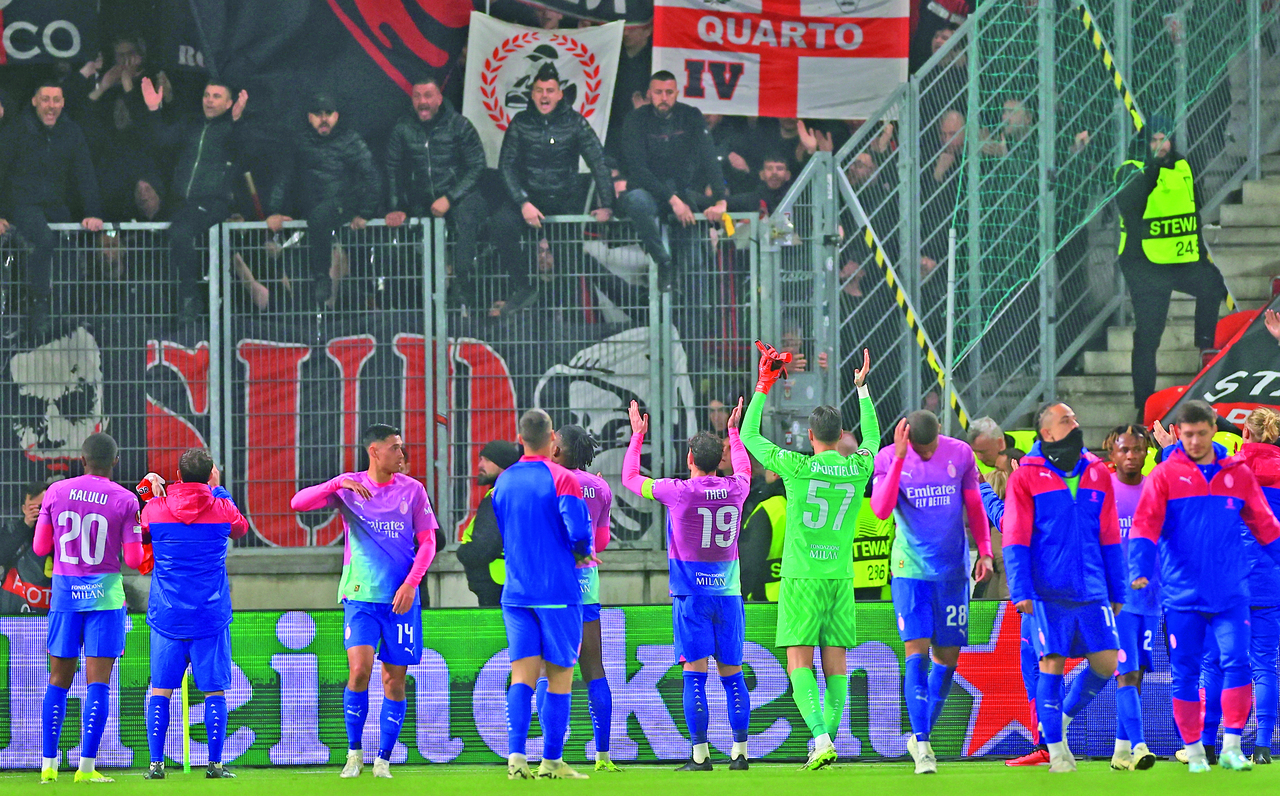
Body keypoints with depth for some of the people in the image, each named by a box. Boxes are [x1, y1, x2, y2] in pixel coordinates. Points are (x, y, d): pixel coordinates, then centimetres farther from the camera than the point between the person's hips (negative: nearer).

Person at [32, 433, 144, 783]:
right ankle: (87, 766, -9)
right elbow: (134, 559, -7)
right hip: (105, 596, -3)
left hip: (65, 594, 3)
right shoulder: (125, 501, -6)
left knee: (58, 679, 11)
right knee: (98, 682, -2)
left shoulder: (56, 492, 1)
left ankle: (48, 764, 9)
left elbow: (40, 548, 6)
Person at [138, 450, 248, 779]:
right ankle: (214, 764, 0)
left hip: (166, 616, 1)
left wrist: (149, 489, 22)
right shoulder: (221, 508, -4)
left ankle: (156, 764, 0)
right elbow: (240, 527, 20)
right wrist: (218, 489, 28)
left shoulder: (155, 508, -3)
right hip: (211, 616, -1)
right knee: (215, 691, 5)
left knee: (160, 691, 6)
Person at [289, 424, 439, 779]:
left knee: (394, 681, 1)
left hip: (400, 599, 2)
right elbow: (298, 503, -8)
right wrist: (338, 485, -22)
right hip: (360, 596, -2)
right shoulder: (348, 487, 1)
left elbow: (427, 541, 5)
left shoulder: (412, 490, 4)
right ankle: (354, 753, 0)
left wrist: (411, 583, -9)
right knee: (359, 670, -16)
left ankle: (383, 759, 12)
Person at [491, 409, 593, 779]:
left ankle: (516, 755, -15)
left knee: (523, 675, 1)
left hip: (516, 592, 4)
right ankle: (552, 761, 6)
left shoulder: (503, 482, 9)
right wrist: (582, 553, 3)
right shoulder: (561, 478, -9)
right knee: (559, 676, 5)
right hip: (558, 592, -4)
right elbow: (579, 530, -18)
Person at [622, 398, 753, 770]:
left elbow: (630, 479, 6)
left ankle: (700, 754, -8)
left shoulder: (679, 492, -10)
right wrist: (734, 431, 41)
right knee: (732, 674, 6)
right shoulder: (735, 489, 1)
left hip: (691, 595, -3)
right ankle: (739, 751, 4)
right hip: (728, 593, 3)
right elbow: (744, 468, 28)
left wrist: (637, 436, 17)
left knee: (695, 675, -4)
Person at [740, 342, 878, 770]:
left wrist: (764, 385, 15)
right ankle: (826, 743, 4)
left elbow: (749, 436, 5)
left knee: (799, 663, -6)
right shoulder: (858, 469, 2)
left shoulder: (798, 467, -9)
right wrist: (863, 388, 37)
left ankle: (820, 738, -23)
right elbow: (872, 437, 26)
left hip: (802, 575, -4)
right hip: (840, 575, 4)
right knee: (835, 663, 6)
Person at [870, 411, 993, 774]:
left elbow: (974, 506, 10)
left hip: (952, 570, 3)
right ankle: (922, 746, -14)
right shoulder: (888, 459, -6)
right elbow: (881, 510, -19)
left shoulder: (960, 454, -1)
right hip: (910, 570, -3)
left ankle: (921, 736, 19)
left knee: (947, 657, 4)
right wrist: (899, 458, -24)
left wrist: (985, 551, 1)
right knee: (917, 653, -13)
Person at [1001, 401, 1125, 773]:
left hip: (1091, 590, 4)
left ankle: (1064, 717, 23)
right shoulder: (1026, 477, -1)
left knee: (1106, 662, 0)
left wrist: (1117, 590, 14)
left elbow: (1109, 538, 15)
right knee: (1052, 664, -4)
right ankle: (1055, 745, 7)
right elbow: (1015, 540, -3)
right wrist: (1021, 590, -10)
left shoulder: (1097, 474, 11)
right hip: (1048, 591, -4)